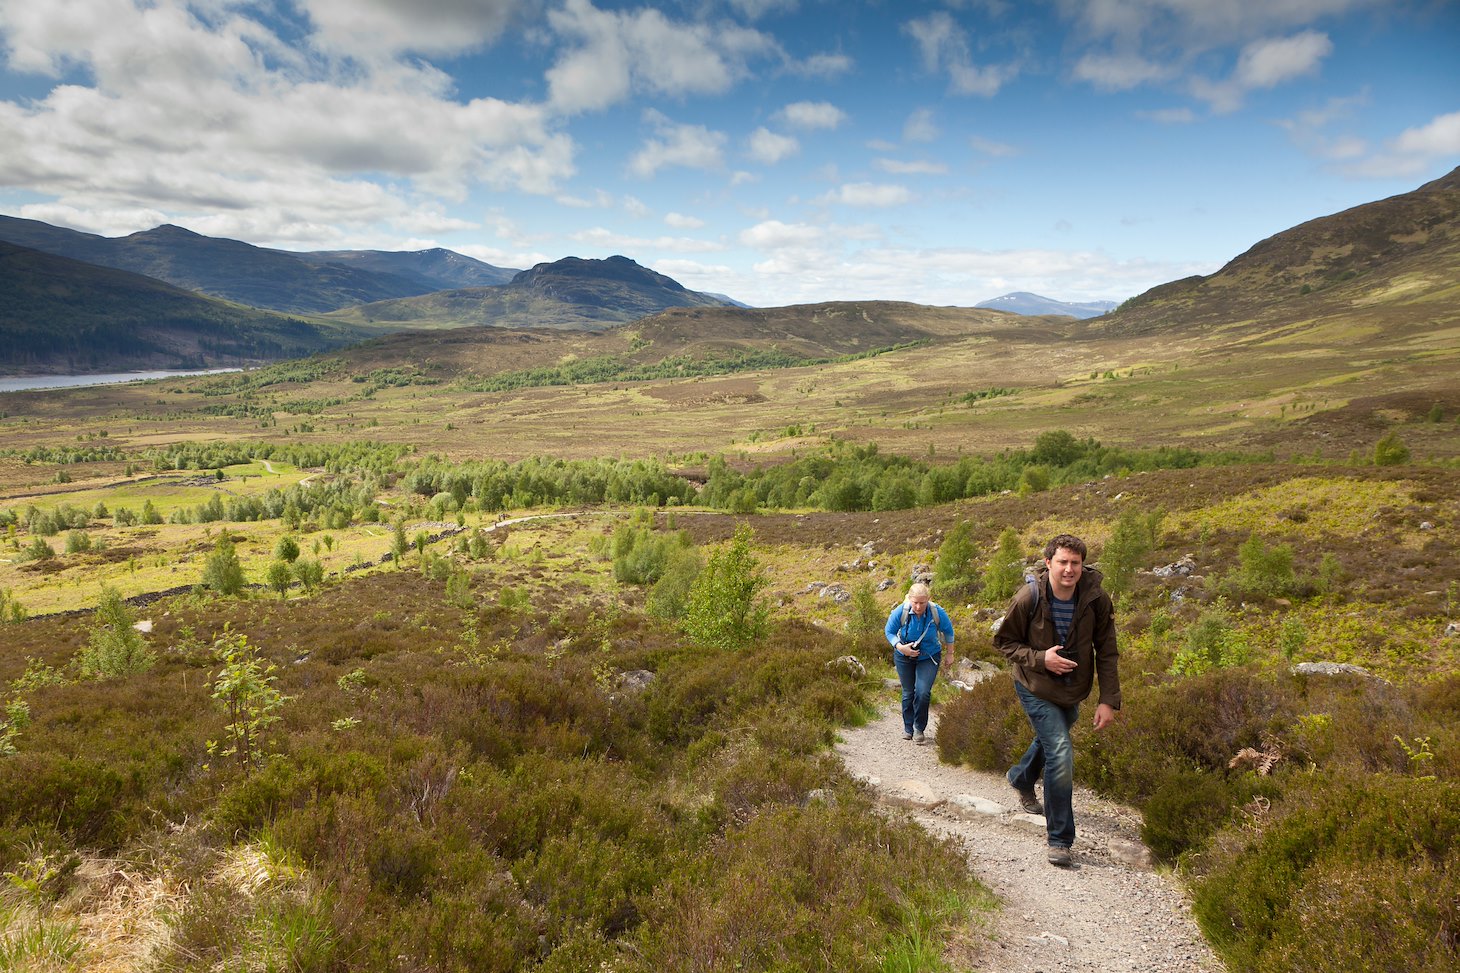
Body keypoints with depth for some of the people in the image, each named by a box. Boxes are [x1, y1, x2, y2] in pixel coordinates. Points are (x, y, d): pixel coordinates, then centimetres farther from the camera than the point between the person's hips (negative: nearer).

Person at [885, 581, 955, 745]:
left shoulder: (937, 613, -22)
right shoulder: (900, 612, -23)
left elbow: (948, 631, -2)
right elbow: (889, 632, -7)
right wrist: (900, 647, -24)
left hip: (929, 658, -1)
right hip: (904, 658, 1)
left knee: (923, 692, -14)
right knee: (908, 693, 8)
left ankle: (920, 729, 5)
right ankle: (908, 728, 28)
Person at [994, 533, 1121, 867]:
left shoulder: (1096, 600, -16)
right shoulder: (1029, 598, -23)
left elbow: (1107, 652, -9)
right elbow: (1004, 640, -10)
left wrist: (1109, 700, -14)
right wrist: (1039, 658, -26)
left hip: (1073, 692, 5)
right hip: (1036, 689, -4)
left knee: (1050, 738, 27)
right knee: (1061, 755, -16)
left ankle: (1021, 778, 60)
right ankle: (1060, 840, -3)